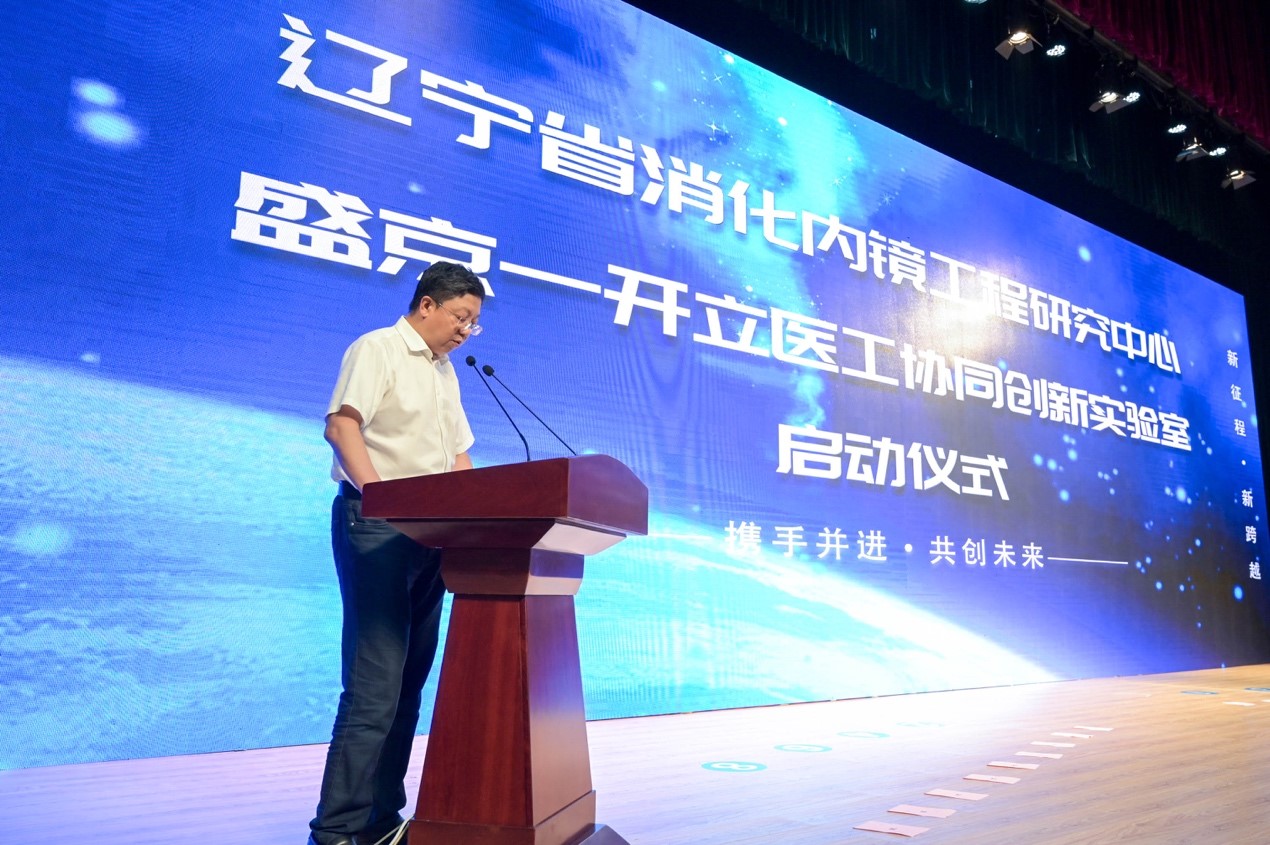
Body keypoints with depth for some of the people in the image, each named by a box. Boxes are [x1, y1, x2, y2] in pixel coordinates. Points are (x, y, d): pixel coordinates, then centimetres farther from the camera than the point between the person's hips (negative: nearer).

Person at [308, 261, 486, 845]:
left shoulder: (445, 371, 21)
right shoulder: (377, 349, -3)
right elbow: (341, 425, -15)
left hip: (431, 531, 8)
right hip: (376, 526, -8)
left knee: (408, 684, 9)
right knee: (374, 687, -11)